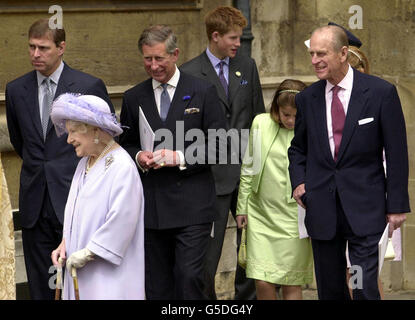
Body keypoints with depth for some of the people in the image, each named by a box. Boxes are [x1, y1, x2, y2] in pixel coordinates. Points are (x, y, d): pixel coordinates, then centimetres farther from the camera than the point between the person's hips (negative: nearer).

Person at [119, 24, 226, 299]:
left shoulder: (203, 92, 2)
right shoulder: (134, 98, 11)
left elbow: (219, 145, -1)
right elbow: (125, 146, 19)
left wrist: (179, 158, -13)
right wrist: (138, 156, -4)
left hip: (192, 206, -3)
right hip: (150, 208, 4)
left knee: (189, 277, -12)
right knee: (157, 286, 6)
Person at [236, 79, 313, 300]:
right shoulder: (261, 124, 2)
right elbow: (248, 168, 10)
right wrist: (242, 207, 10)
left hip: (293, 217, -2)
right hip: (261, 214, 2)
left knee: (291, 285, 1)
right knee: (262, 282, -4)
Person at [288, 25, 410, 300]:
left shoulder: (381, 92, -4)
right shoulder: (307, 99, 7)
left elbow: (396, 152, -2)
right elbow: (298, 148, 20)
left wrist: (397, 205, -4)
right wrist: (298, 182, 1)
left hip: (364, 208, -4)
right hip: (322, 210, 4)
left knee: (365, 288, -9)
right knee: (330, 290, 9)